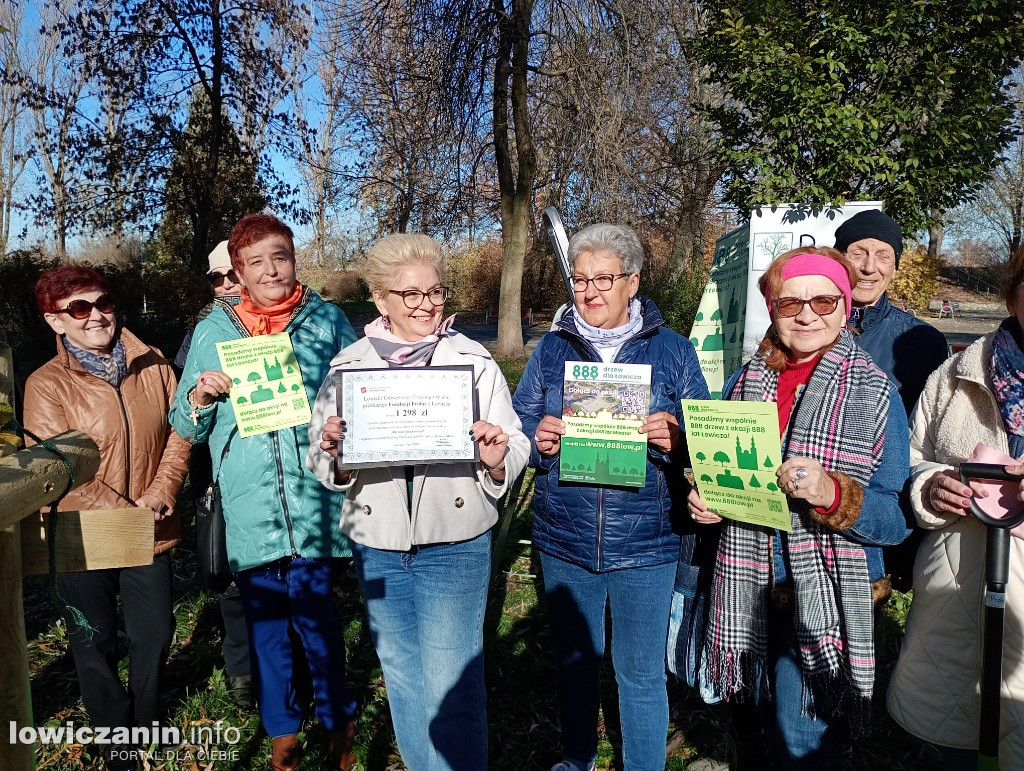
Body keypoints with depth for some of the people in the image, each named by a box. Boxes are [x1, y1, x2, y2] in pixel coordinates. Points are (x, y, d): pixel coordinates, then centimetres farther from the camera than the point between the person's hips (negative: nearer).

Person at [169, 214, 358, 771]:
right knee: (265, 625, 13)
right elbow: (186, 429, 11)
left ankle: (338, 724, 31)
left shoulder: (327, 320, 3)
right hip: (249, 511, 2)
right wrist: (199, 397, -10)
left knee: (316, 620, 5)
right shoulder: (214, 330, 6)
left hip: (313, 507, -1)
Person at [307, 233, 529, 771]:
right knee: (401, 675, 20)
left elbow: (515, 448, -2)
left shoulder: (474, 362, -3)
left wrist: (497, 460, -24)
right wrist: (332, 452, -19)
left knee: (451, 685, 1)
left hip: (455, 543, -3)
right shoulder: (348, 366, 3)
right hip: (376, 545, 3)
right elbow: (322, 463, 2)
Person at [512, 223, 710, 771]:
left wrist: (674, 441, -22)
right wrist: (537, 441, -16)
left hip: (645, 544, -2)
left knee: (641, 673, 12)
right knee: (573, 660, 22)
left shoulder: (674, 351, -1)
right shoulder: (551, 349, 4)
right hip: (563, 540, 3)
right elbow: (519, 428, 5)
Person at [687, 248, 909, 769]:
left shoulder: (876, 393, -8)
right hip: (747, 587, 4)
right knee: (769, 718, 20)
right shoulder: (746, 382, 2)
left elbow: (896, 517, -10)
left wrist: (832, 494, -27)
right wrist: (703, 502, -7)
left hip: (821, 593, -4)